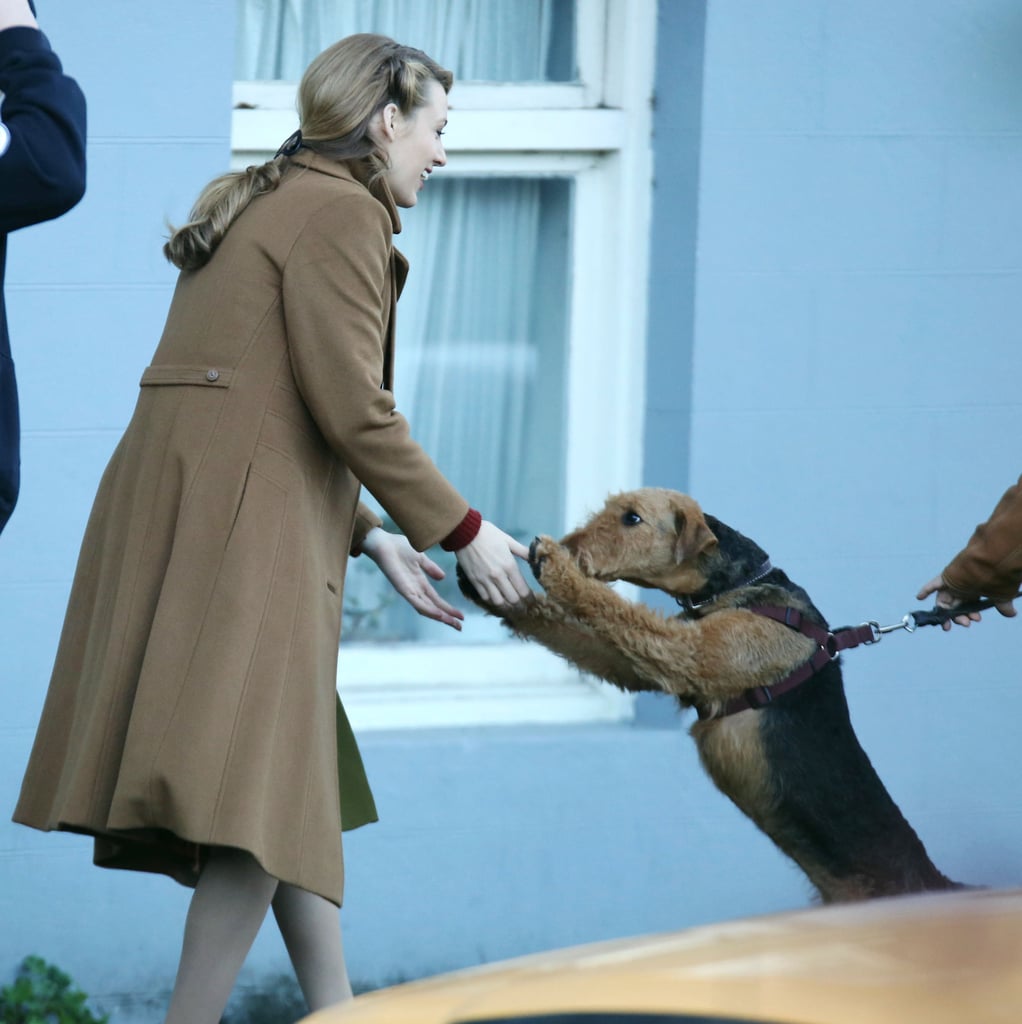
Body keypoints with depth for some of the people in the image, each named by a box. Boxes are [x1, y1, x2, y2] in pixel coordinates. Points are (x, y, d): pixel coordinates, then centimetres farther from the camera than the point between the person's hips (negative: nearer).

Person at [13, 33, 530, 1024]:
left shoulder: (262, 205, 24)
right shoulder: (344, 213, -7)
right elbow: (349, 406, -14)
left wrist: (370, 536, 22)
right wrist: (461, 530, -5)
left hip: (176, 493, 10)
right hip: (240, 516, -10)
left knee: (294, 783, 15)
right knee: (261, 790, -11)